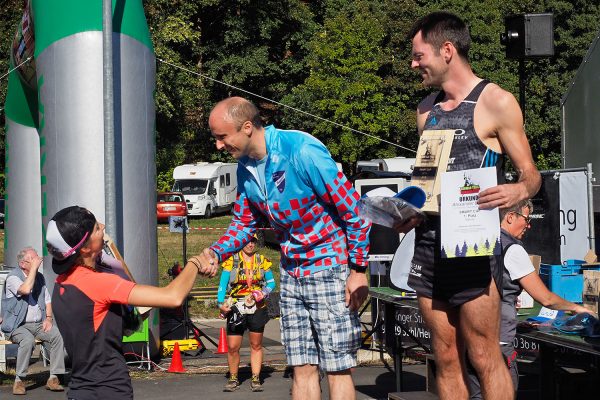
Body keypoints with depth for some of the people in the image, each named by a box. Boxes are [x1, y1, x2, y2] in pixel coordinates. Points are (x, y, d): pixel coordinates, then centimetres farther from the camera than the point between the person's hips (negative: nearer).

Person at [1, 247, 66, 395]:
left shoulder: (40, 277, 13)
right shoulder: (13, 277, -9)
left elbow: (47, 300, 19)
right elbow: (25, 289, -29)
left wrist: (48, 318, 1)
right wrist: (34, 267, -22)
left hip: (39, 324, 6)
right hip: (17, 326, -6)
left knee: (58, 335, -22)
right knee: (28, 340, -36)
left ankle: (53, 378, -18)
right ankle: (19, 380, -25)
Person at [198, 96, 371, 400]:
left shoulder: (302, 150, -21)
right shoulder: (246, 169, 3)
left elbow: (353, 209, -17)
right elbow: (244, 223, 15)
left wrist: (358, 269, -15)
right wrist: (216, 252, -5)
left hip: (330, 269, -7)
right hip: (292, 271, 7)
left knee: (336, 367, -5)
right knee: (302, 367, 7)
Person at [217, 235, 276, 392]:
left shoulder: (262, 261, 6)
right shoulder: (231, 261, 1)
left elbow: (271, 282, 12)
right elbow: (222, 285, -1)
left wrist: (264, 293, -8)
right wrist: (221, 303, -14)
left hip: (257, 308, 2)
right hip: (236, 308, -1)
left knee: (256, 345, 7)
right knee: (232, 347, -4)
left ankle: (255, 379, 15)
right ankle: (233, 378, 13)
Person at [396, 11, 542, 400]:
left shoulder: (496, 102, -4)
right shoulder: (427, 109, 16)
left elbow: (530, 174, -3)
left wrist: (517, 191, -26)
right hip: (428, 243, 6)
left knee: (484, 358, -7)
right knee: (447, 359, 7)